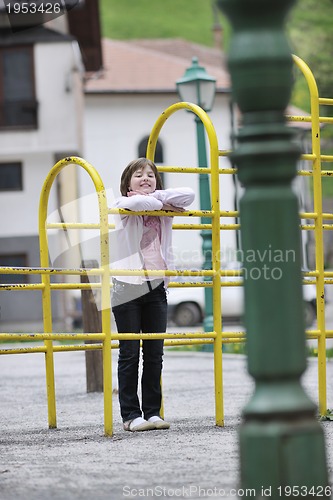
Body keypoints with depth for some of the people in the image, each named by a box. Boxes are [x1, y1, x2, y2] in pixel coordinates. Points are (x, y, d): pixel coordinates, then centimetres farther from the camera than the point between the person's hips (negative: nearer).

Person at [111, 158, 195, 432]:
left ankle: (152, 412, 11)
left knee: (155, 354, 6)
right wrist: (161, 203, -10)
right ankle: (131, 415, 2)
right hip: (128, 286, -4)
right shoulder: (123, 206, -2)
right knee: (130, 354, -1)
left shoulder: (163, 208, 11)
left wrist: (155, 196, -10)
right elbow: (136, 202, -26)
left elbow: (188, 195, -7)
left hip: (156, 286, 4)